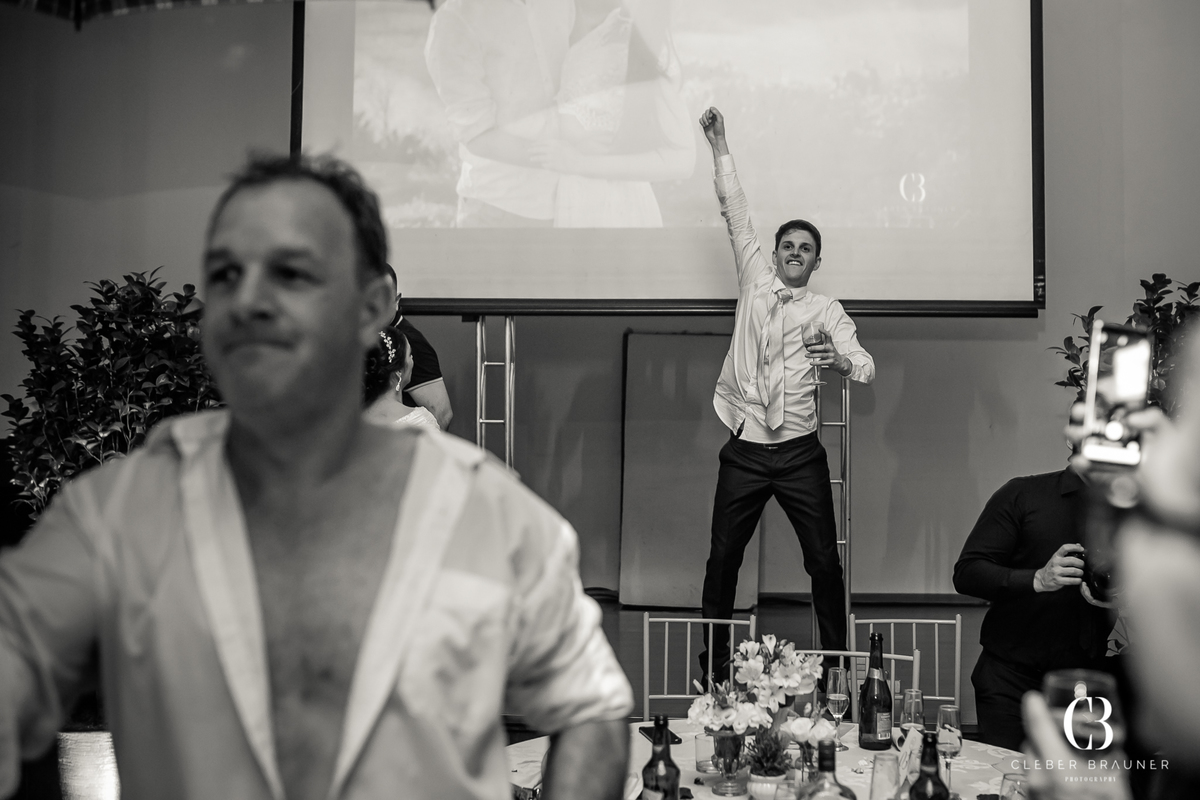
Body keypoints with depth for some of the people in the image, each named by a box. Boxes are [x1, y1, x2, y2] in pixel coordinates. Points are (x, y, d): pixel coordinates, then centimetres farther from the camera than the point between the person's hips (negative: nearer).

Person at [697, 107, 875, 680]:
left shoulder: (825, 310, 6)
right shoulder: (755, 282, 10)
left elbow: (866, 367, -4)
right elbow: (736, 215, 10)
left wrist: (843, 362, -28)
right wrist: (720, 149, 8)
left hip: (800, 452, -1)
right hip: (745, 451, 1)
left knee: (824, 561, -1)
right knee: (721, 560, 1)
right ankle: (713, 667, 11)